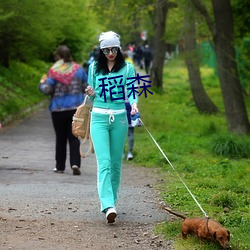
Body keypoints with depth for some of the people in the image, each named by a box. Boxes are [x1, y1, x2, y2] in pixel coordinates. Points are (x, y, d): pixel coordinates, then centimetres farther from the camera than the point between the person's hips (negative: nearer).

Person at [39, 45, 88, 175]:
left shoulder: (54, 71, -9)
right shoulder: (78, 69, 2)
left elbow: (47, 90, -12)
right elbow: (87, 87, 6)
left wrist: (42, 83, 9)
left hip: (58, 109, -2)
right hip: (76, 108, 2)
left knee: (60, 138, 10)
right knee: (74, 137, 4)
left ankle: (60, 166, 16)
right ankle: (75, 163, -14)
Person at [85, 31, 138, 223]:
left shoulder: (127, 68, 4)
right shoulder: (94, 68, 8)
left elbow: (131, 91, -1)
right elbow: (92, 94, 15)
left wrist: (134, 104, -22)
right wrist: (91, 94, -8)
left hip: (119, 118, 1)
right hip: (99, 117, -1)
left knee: (116, 163, 7)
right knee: (104, 162, -13)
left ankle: (111, 199, 22)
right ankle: (108, 206, -23)